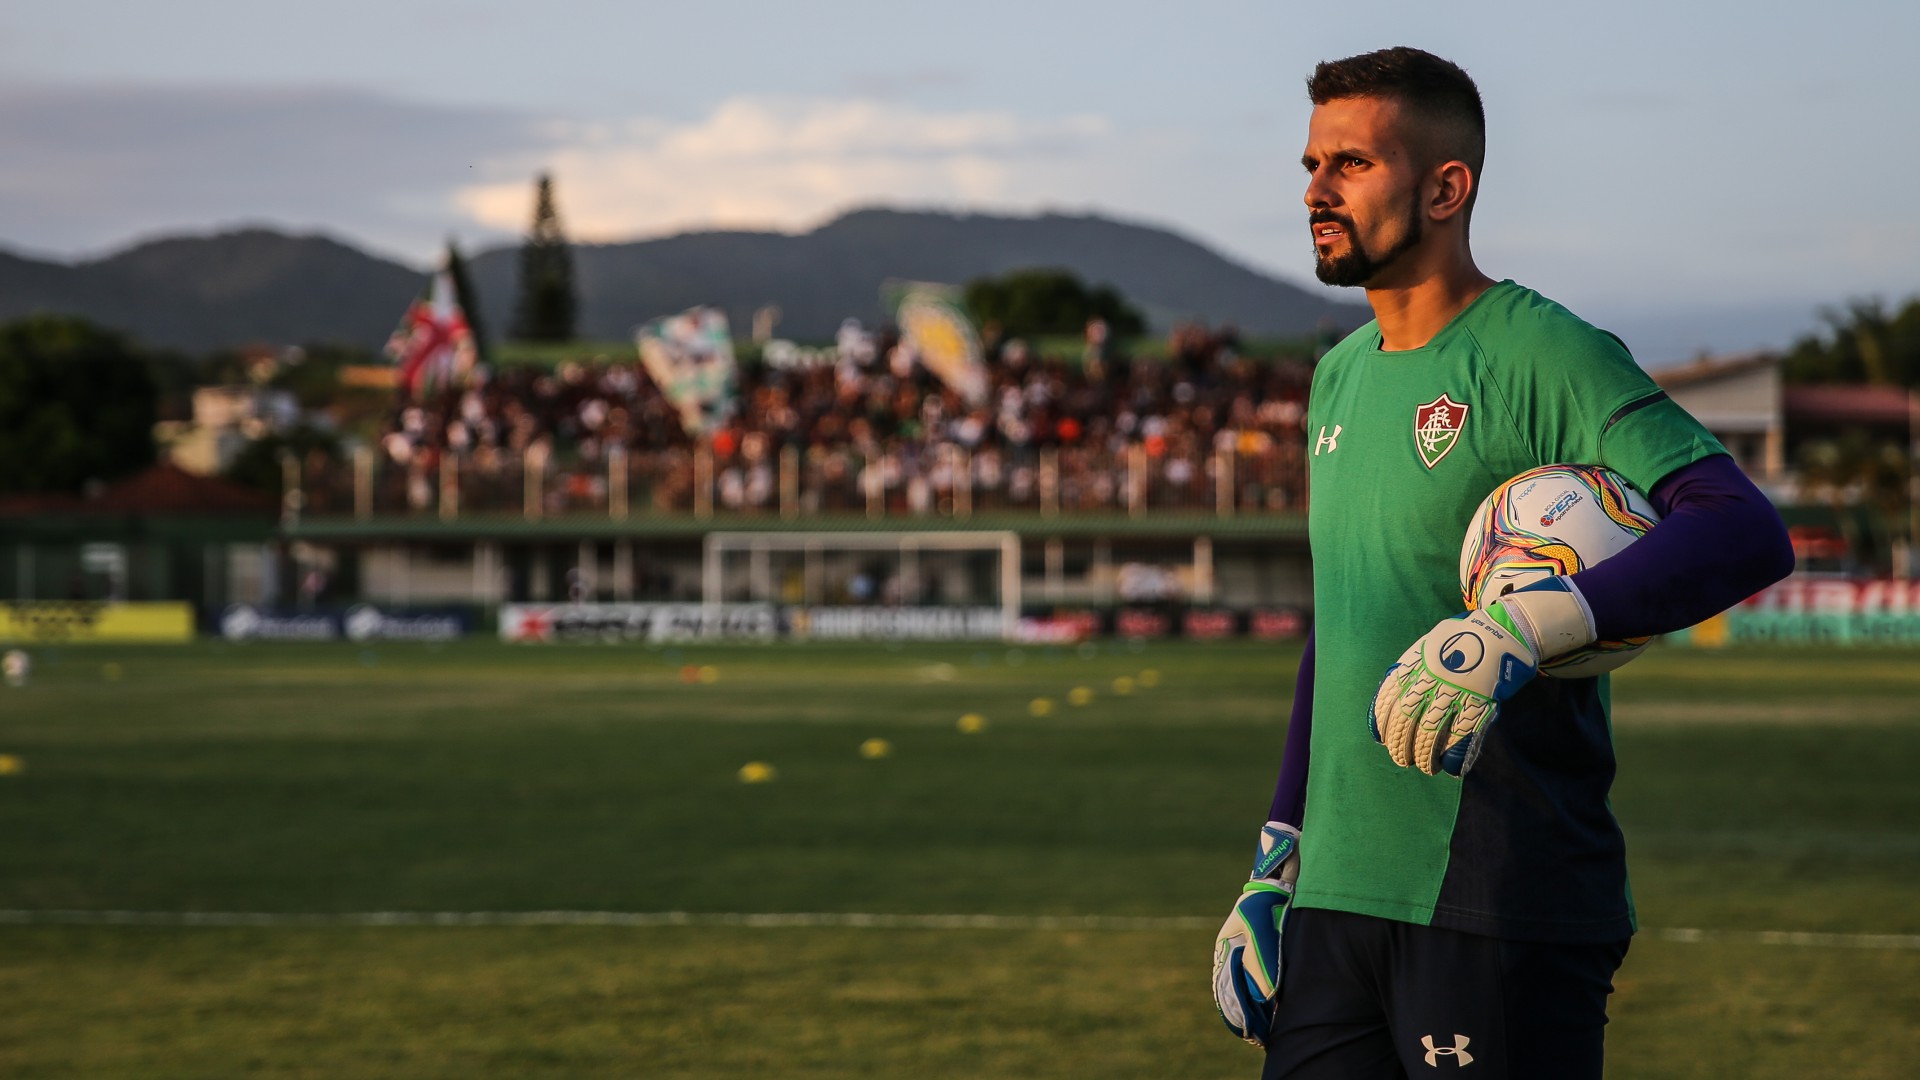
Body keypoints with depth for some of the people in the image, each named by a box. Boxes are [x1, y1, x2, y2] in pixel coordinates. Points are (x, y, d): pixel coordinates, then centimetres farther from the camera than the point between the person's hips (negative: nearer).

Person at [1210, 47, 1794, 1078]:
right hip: (1335, 902, 7)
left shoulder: (1542, 355, -9)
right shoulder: (1339, 380, 17)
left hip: (1500, 908, -7)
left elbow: (1747, 532, -21)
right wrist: (1273, 865, 22)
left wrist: (1520, 628, -31)